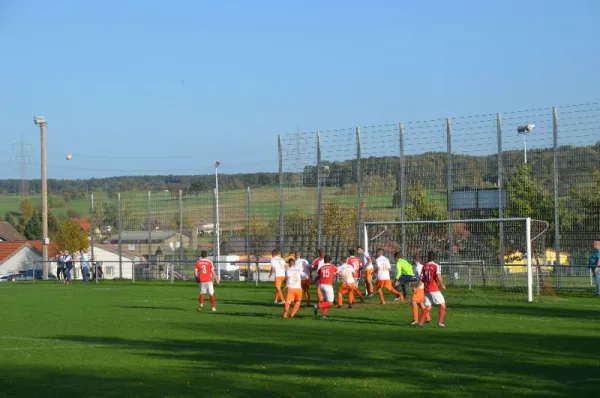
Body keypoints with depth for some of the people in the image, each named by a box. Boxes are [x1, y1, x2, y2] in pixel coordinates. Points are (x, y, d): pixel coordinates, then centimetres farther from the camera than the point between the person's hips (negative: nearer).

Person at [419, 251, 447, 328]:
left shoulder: (424, 266, 6)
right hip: (434, 289, -5)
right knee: (442, 304, 7)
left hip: (426, 289, 5)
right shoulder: (436, 266, -8)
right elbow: (438, 277, -20)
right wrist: (442, 285, -5)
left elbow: (421, 278, 5)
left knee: (428, 307, 14)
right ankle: (440, 322, -2)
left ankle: (421, 322, 2)